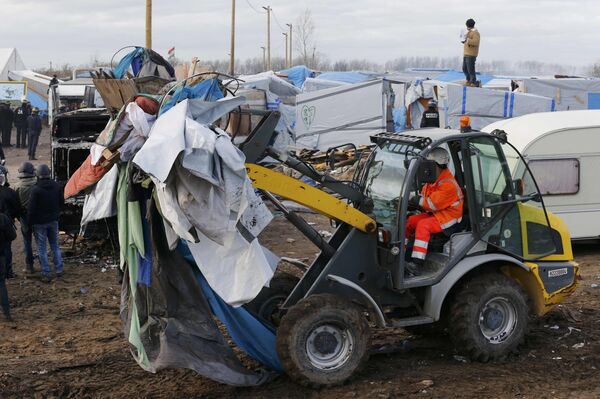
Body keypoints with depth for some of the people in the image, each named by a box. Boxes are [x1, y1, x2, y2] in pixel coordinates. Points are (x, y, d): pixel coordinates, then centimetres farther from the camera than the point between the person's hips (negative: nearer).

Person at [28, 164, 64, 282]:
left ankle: (46, 274, 3)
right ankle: (59, 270, 20)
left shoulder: (35, 189, -21)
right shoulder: (57, 186, -4)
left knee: (42, 249, 3)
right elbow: (61, 202, 7)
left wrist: (30, 222, -4)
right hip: (53, 220, 5)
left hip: (40, 222, -5)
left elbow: (31, 208, -17)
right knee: (55, 245, 18)